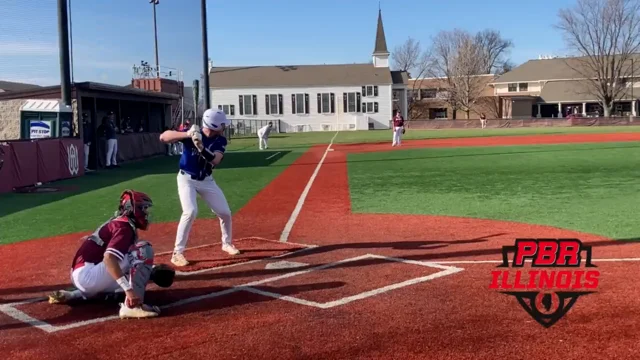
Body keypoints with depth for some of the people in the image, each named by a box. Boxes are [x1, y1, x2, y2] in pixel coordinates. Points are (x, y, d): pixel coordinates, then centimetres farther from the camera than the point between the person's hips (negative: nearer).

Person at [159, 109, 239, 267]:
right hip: (187, 179, -5)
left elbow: (215, 161, -26)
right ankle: (177, 253, -13)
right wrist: (187, 134, -40)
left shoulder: (220, 141, -10)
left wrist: (200, 146, -41)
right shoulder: (192, 133, -20)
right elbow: (163, 137, -28)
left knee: (225, 212, 6)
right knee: (191, 212, -24)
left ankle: (227, 243, 32)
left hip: (206, 181, 5)